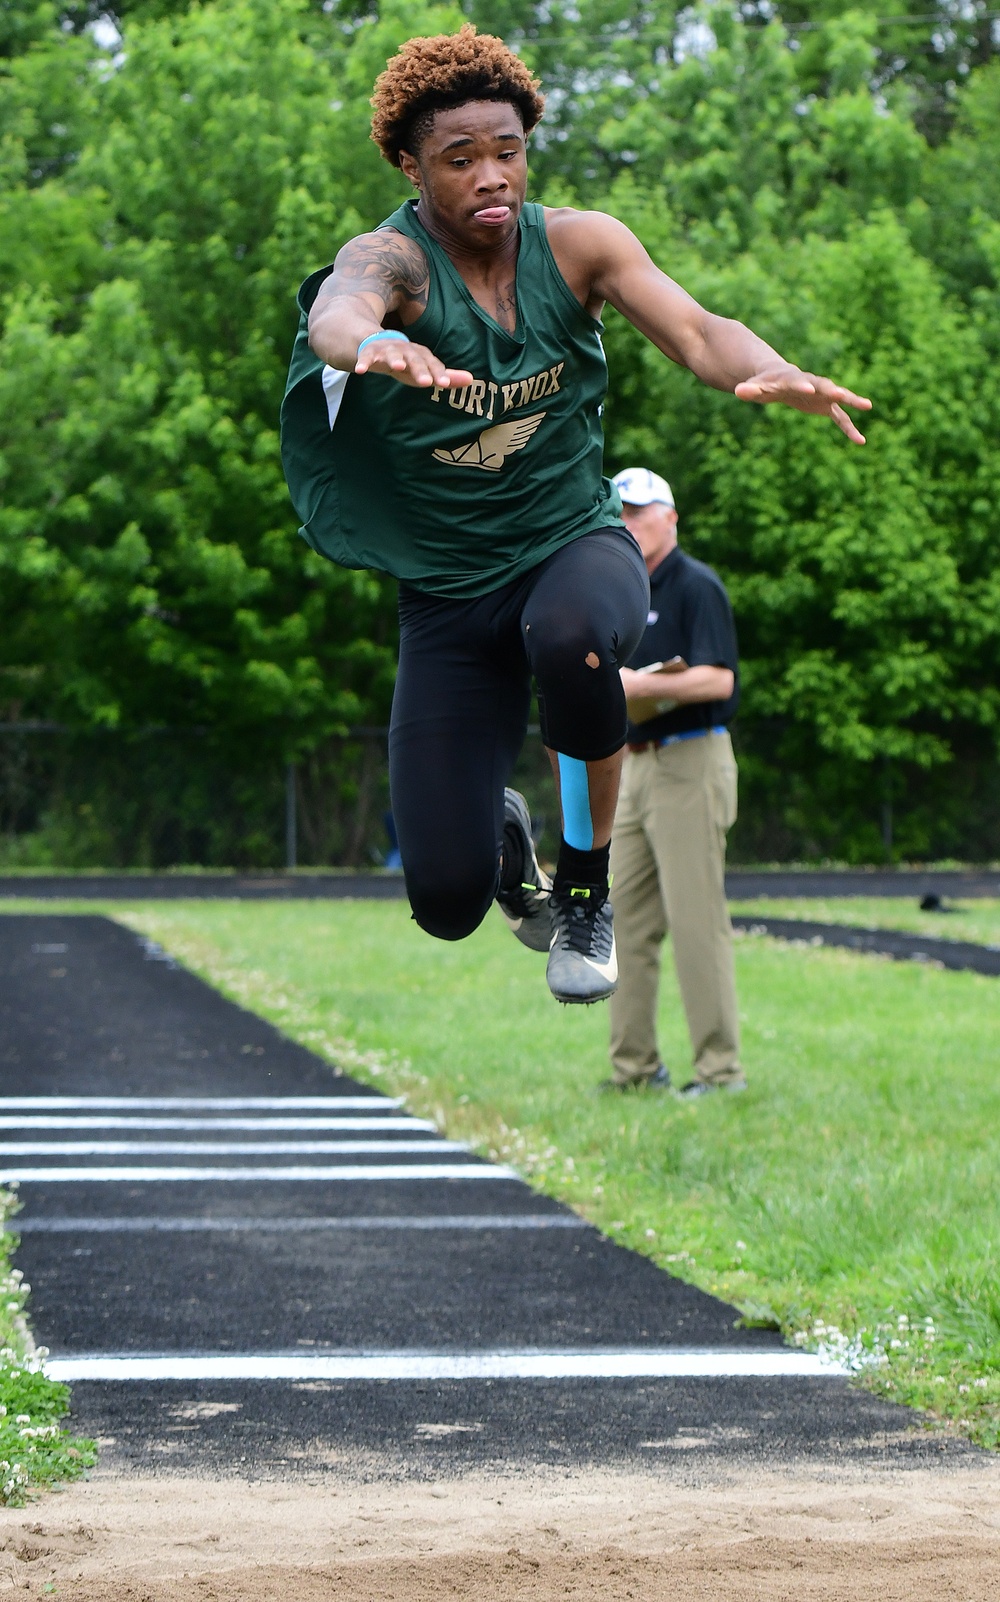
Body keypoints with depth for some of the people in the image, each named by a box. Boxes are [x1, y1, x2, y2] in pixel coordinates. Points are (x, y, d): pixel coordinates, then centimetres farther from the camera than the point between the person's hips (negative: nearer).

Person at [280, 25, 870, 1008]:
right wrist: (378, 344, -63)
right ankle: (503, 830, 32)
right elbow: (338, 310, -38)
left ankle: (588, 885, -12)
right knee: (447, 901, -10)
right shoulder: (391, 257, -14)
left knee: (570, 634, -40)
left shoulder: (577, 244, -6)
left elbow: (695, 331, -19)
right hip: (447, 593, -1)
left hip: (576, 547, 1)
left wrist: (769, 372, -43)